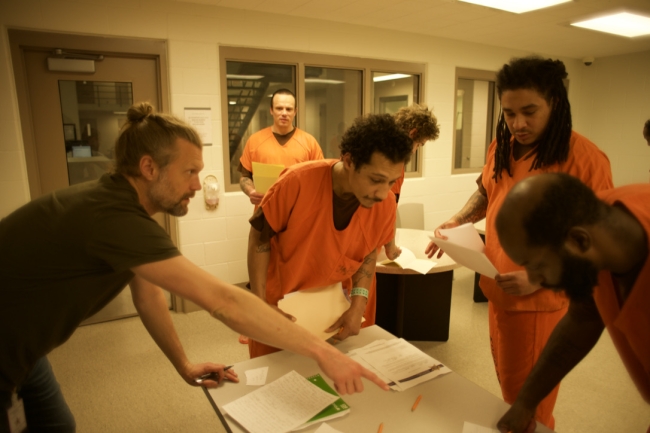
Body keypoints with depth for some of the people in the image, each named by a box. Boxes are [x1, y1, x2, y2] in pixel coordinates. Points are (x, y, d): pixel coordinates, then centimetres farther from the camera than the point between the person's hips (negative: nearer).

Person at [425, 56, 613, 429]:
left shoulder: (585, 158, -18)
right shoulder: (502, 146, 3)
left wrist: (540, 277, -25)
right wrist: (457, 222, 1)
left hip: (542, 300, -6)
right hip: (497, 290, 6)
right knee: (508, 386, 22)